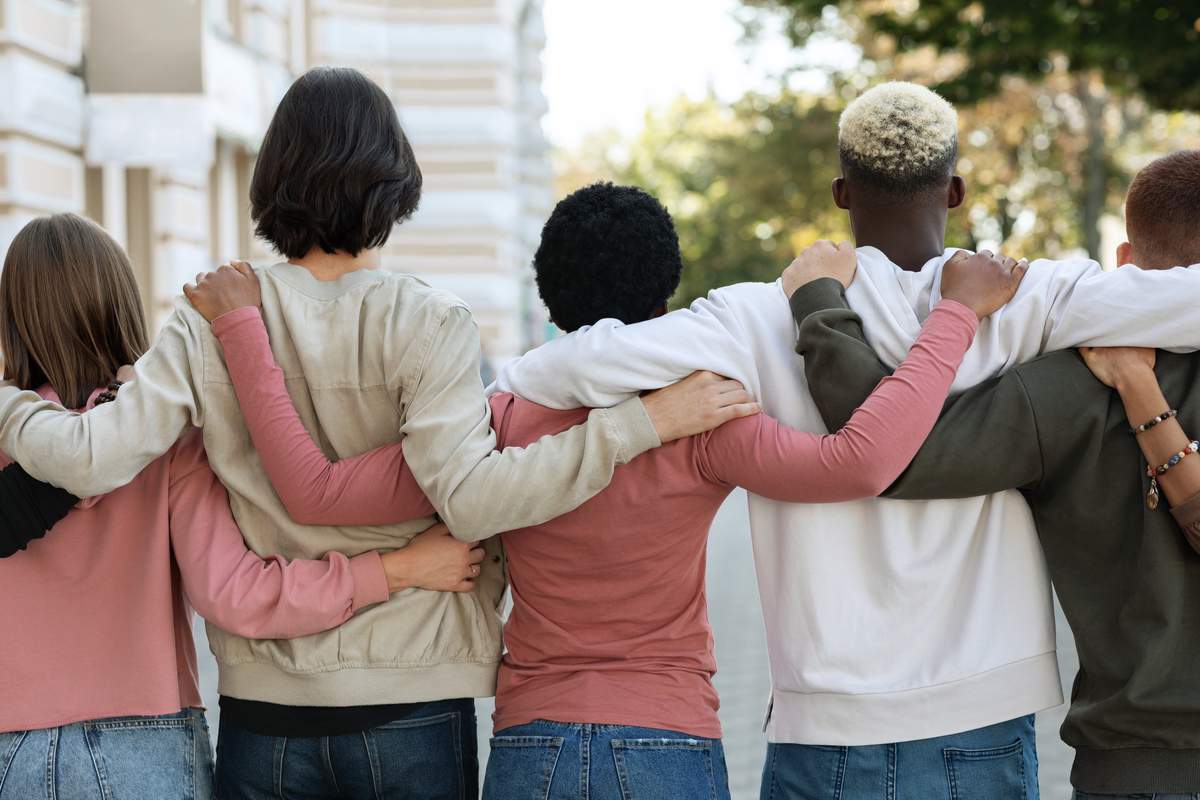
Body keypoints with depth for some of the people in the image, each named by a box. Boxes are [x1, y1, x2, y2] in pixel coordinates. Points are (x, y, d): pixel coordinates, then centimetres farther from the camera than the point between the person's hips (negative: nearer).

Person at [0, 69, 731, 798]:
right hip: (410, 702, -2)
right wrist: (641, 425, -20)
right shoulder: (423, 324, -10)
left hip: (262, 710, 3)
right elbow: (470, 498, -21)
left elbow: (94, 459, -7)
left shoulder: (209, 322, -2)